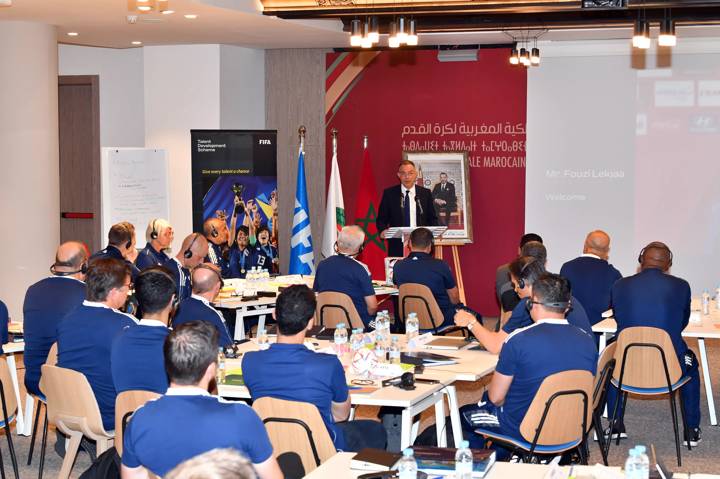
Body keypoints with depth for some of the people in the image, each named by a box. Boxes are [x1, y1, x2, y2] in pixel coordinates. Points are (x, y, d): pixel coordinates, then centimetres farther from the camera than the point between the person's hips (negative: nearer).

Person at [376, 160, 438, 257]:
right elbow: (381, 219, 9)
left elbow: (432, 219, 14)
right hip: (397, 245, -1)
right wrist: (383, 230, -12)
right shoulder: (389, 193, 6)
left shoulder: (425, 193, 10)